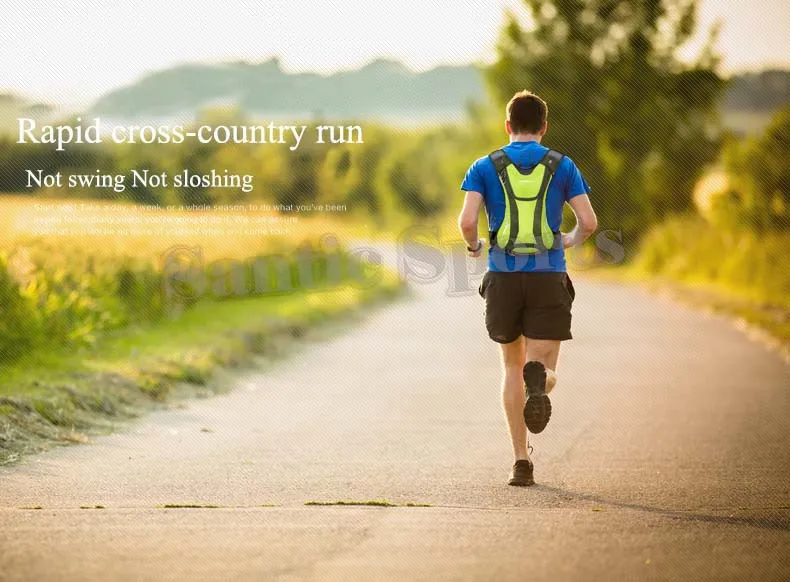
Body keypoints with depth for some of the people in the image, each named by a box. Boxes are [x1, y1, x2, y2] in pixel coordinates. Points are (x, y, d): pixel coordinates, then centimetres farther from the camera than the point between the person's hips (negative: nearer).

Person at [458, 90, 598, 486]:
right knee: (544, 370, 3)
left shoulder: (485, 167, 5)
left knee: (513, 367, 16)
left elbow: (466, 220, -8)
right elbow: (589, 222, -2)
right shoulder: (562, 166, 6)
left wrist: (473, 245, 14)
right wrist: (570, 241, 20)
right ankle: (538, 381, -37)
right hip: (549, 276, -1)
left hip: (503, 276, 1)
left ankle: (521, 462, 11)